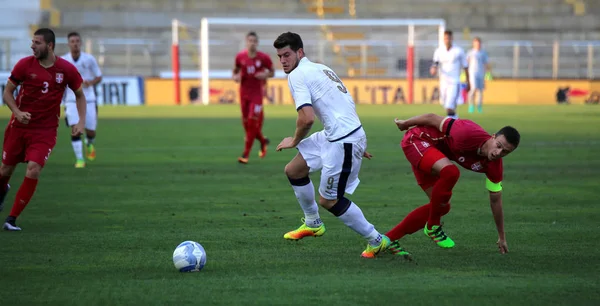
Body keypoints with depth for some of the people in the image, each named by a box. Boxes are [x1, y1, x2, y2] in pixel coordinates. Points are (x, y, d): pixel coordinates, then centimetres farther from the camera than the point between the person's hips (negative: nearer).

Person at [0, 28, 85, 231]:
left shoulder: (67, 69, -7)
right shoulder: (25, 65, -8)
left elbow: (79, 95, 8)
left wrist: (81, 122, -4)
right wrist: (17, 112, -17)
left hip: (45, 130, -1)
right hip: (19, 126, 1)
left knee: (33, 170, -18)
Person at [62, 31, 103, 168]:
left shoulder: (89, 59, -4)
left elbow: (99, 77, 3)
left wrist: (90, 82, -16)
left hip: (89, 99, 1)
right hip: (72, 101, -1)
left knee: (91, 132, 4)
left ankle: (89, 144, 41)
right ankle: (79, 159, -7)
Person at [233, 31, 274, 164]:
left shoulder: (263, 58, -7)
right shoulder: (240, 57, -1)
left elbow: (272, 72, 5)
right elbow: (235, 70, 13)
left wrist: (265, 75, -16)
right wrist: (235, 77, -9)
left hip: (257, 94, -3)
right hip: (244, 94, 3)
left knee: (252, 123, -10)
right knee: (246, 123, 6)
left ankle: (246, 154, -6)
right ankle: (262, 140, 35)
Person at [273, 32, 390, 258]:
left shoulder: (297, 75, -11)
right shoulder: (320, 68, 19)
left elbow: (307, 118, -20)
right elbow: (345, 105, 23)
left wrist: (294, 141, -1)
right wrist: (358, 144, 28)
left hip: (343, 141, -10)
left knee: (328, 201, -1)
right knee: (293, 171, 18)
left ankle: (377, 241, 9)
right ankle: (313, 224, 34)